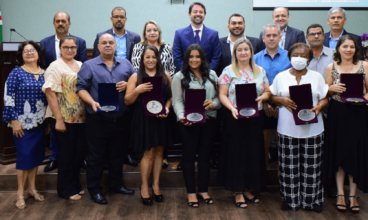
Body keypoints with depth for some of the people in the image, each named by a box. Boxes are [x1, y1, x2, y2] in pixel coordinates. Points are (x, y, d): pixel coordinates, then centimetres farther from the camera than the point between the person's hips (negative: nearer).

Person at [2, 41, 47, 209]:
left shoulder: (44, 74, 8)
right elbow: (8, 98, -9)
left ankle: (32, 188, 26)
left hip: (40, 123, 5)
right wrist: (14, 120, -14)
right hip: (23, 123, -5)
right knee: (24, 155, -1)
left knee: (36, 155, 11)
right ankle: (20, 192, 13)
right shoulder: (16, 73, -6)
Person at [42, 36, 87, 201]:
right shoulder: (55, 67, -7)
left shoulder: (81, 65, 12)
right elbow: (50, 93, -13)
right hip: (65, 118, -6)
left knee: (81, 151, 11)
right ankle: (66, 190, 19)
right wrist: (58, 119, -17)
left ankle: (75, 184, 28)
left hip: (81, 117, 6)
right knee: (67, 153, 4)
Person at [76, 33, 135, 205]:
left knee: (118, 154, 15)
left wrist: (127, 85, -9)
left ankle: (116, 184, 31)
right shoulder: (89, 65, 1)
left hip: (120, 118, 4)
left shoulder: (126, 64, 12)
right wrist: (92, 102, -20)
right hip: (97, 119, -3)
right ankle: (94, 189, 17)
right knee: (96, 156, 4)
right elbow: (81, 87, -4)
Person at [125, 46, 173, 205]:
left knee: (159, 152, 8)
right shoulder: (136, 77, 1)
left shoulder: (166, 76, 6)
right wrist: (137, 90, -19)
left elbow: (170, 96, 9)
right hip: (143, 119, -2)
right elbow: (127, 101, -2)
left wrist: (167, 108, -10)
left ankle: (156, 185, 23)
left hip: (160, 119, 3)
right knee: (148, 153, -1)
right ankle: (144, 186, 16)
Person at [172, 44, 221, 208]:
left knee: (205, 154, 9)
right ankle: (191, 192, 15)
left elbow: (219, 96, 10)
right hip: (189, 121, -3)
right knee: (189, 155, 4)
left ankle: (203, 190, 23)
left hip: (209, 119, 3)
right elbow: (177, 101, -6)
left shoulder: (211, 75, 12)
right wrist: (181, 116, -22)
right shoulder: (179, 77, 1)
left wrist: (214, 103, -12)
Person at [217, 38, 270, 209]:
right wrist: (232, 108, -20)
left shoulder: (260, 71, 10)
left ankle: (248, 188, 23)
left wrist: (261, 98, -10)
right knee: (236, 152, 1)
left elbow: (267, 92, 11)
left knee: (254, 152, 7)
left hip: (255, 117, 3)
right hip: (235, 117, -3)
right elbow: (222, 95, -4)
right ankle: (237, 192, 12)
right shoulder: (228, 71, 0)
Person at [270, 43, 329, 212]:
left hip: (312, 128, 0)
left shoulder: (317, 77, 7)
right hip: (288, 128, 0)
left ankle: (312, 199, 18)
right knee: (289, 165, 4)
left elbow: (325, 98, 7)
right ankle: (290, 199, 16)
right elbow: (272, 97, 8)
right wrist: (283, 100, -12)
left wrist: (319, 107, -13)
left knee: (311, 165, 4)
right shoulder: (281, 77, 6)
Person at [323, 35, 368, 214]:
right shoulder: (331, 67, 4)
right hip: (337, 114, 0)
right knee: (338, 152, 5)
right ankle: (340, 194, 16)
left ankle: (353, 195, 16)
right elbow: (325, 93, 7)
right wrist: (332, 88, -13)